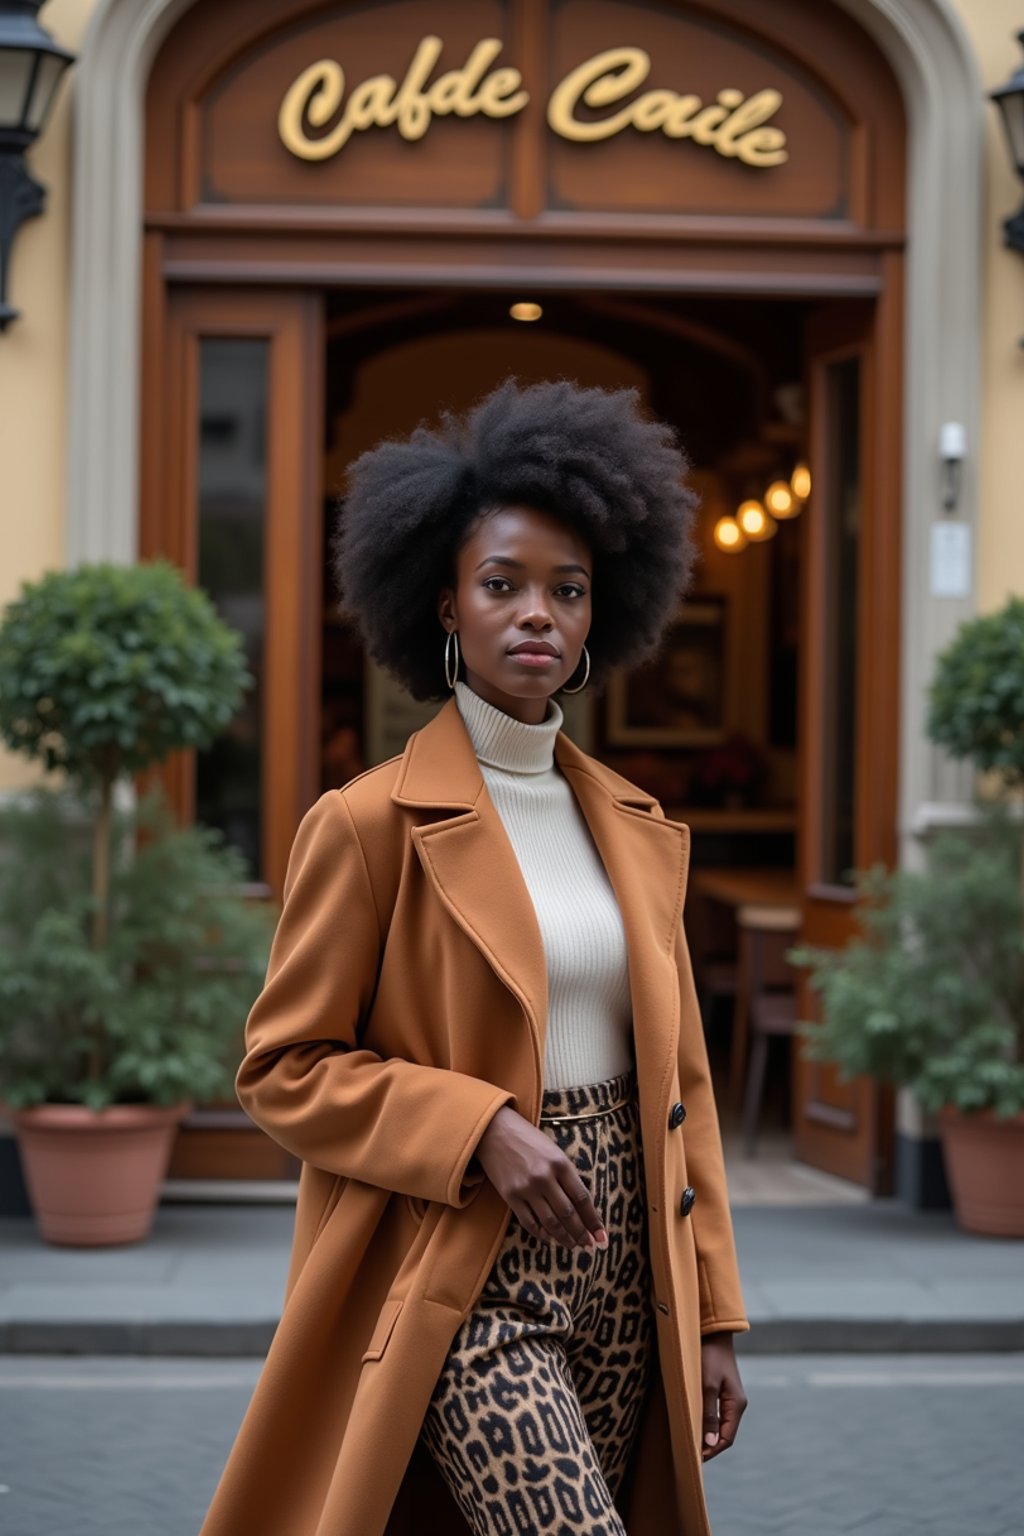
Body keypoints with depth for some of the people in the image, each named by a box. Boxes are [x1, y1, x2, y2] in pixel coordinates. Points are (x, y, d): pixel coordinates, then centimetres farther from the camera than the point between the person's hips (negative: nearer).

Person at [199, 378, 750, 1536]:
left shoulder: (638, 830, 12)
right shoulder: (370, 824, -6)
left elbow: (680, 1075, 14)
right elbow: (284, 1071, -5)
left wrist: (711, 1317, 10)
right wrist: (480, 1131, -18)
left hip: (622, 1277, 6)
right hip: (464, 1291, -6)